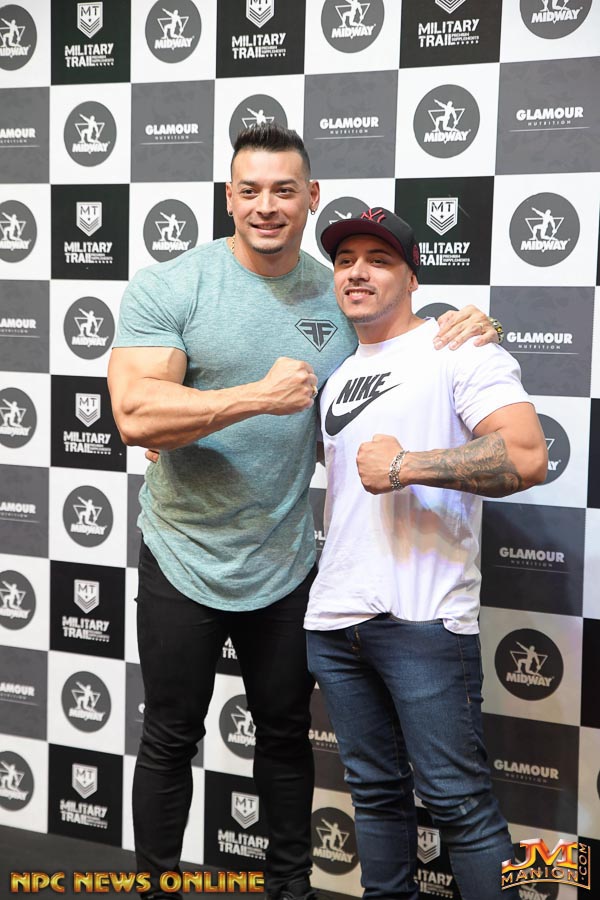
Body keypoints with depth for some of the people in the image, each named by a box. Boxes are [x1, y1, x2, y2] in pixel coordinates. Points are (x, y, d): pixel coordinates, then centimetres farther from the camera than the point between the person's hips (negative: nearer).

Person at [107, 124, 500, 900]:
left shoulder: (340, 296, -1)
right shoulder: (168, 288, -12)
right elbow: (136, 416, -23)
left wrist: (459, 341, -9)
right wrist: (260, 396, -28)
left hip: (286, 567, 3)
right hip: (184, 564, -3)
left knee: (287, 733, 19)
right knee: (171, 742, 13)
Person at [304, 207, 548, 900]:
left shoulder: (456, 348, -4)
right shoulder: (337, 376, 20)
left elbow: (527, 457, -17)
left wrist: (405, 466, -16)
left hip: (423, 619, -7)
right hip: (333, 619, 7)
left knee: (457, 800, -3)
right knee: (375, 790, 16)